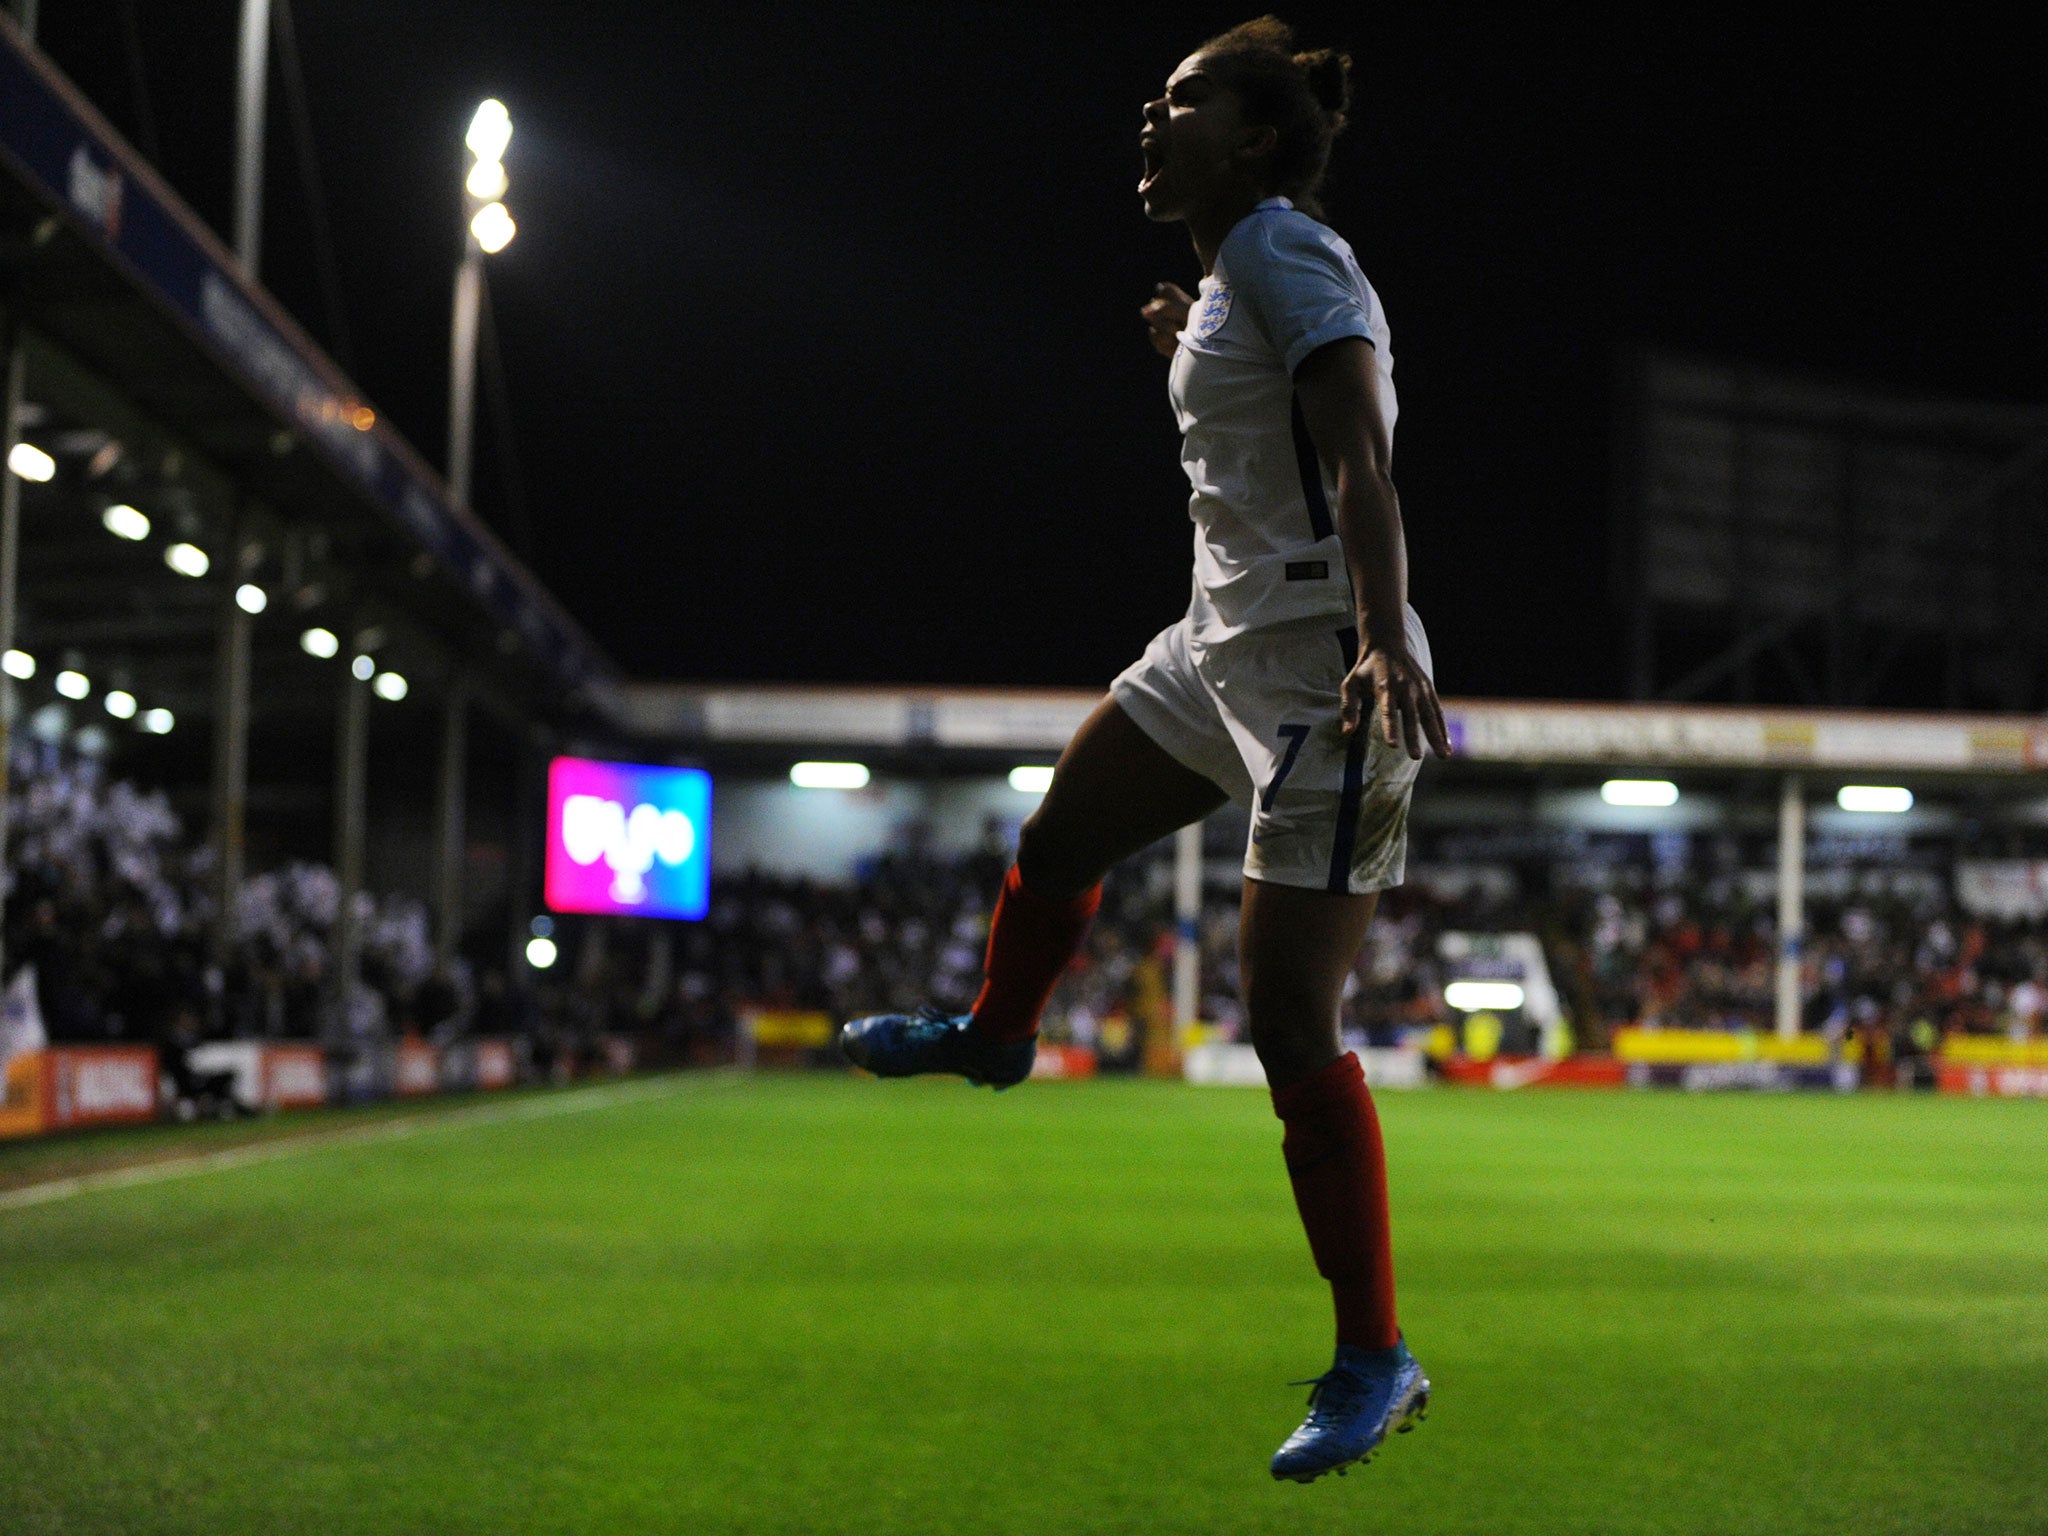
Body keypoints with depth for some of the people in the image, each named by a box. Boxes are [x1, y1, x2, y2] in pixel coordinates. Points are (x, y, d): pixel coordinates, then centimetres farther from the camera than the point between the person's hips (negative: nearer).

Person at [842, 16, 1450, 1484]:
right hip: (1222, 649, 10)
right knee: (1057, 837, 25)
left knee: (1289, 1022, -12)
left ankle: (1375, 1363, -3)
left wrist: (1381, 642, -41)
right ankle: (995, 1032, 57)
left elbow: (1359, 459, -28)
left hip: (1326, 676, -10)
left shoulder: (1289, 251, -13)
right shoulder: (1234, 276, 14)